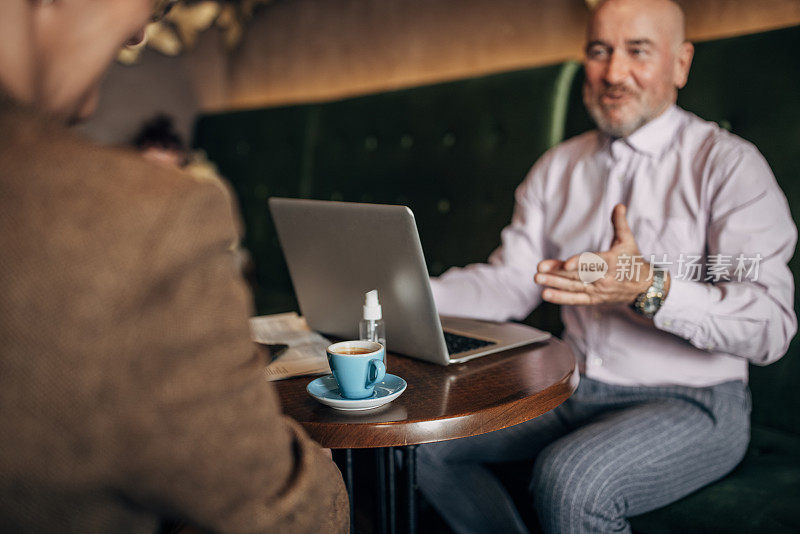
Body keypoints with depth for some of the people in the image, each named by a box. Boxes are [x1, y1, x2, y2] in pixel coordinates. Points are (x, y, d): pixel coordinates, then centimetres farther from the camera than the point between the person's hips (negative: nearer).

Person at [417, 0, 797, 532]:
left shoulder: (729, 163, -9)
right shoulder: (559, 165, 9)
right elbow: (509, 281, 6)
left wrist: (650, 288, -36)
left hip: (692, 405, -5)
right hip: (574, 390, 6)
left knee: (572, 478, -33)